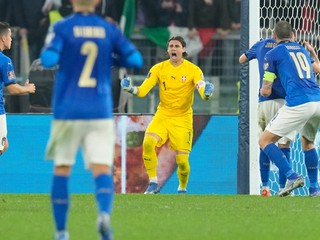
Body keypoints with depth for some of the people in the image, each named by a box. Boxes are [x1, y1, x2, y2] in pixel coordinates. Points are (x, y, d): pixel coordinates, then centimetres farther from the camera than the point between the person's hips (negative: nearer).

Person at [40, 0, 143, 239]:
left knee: (62, 169, 11)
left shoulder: (62, 28, -3)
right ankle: (104, 213, -33)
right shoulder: (110, 29, 4)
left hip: (67, 111, -1)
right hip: (100, 112, 1)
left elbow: (48, 59, -16)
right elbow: (135, 59, 1)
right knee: (102, 169, -5)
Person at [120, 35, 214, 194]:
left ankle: (182, 188, 23)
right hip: (162, 114, 1)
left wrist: (207, 93, -43)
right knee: (148, 142, -26)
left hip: (182, 118, -1)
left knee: (182, 160, -7)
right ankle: (153, 183, -14)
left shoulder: (193, 70, -8)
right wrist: (131, 89, -29)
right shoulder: (159, 69, -2)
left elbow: (203, 91, -19)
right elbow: (143, 90, -8)